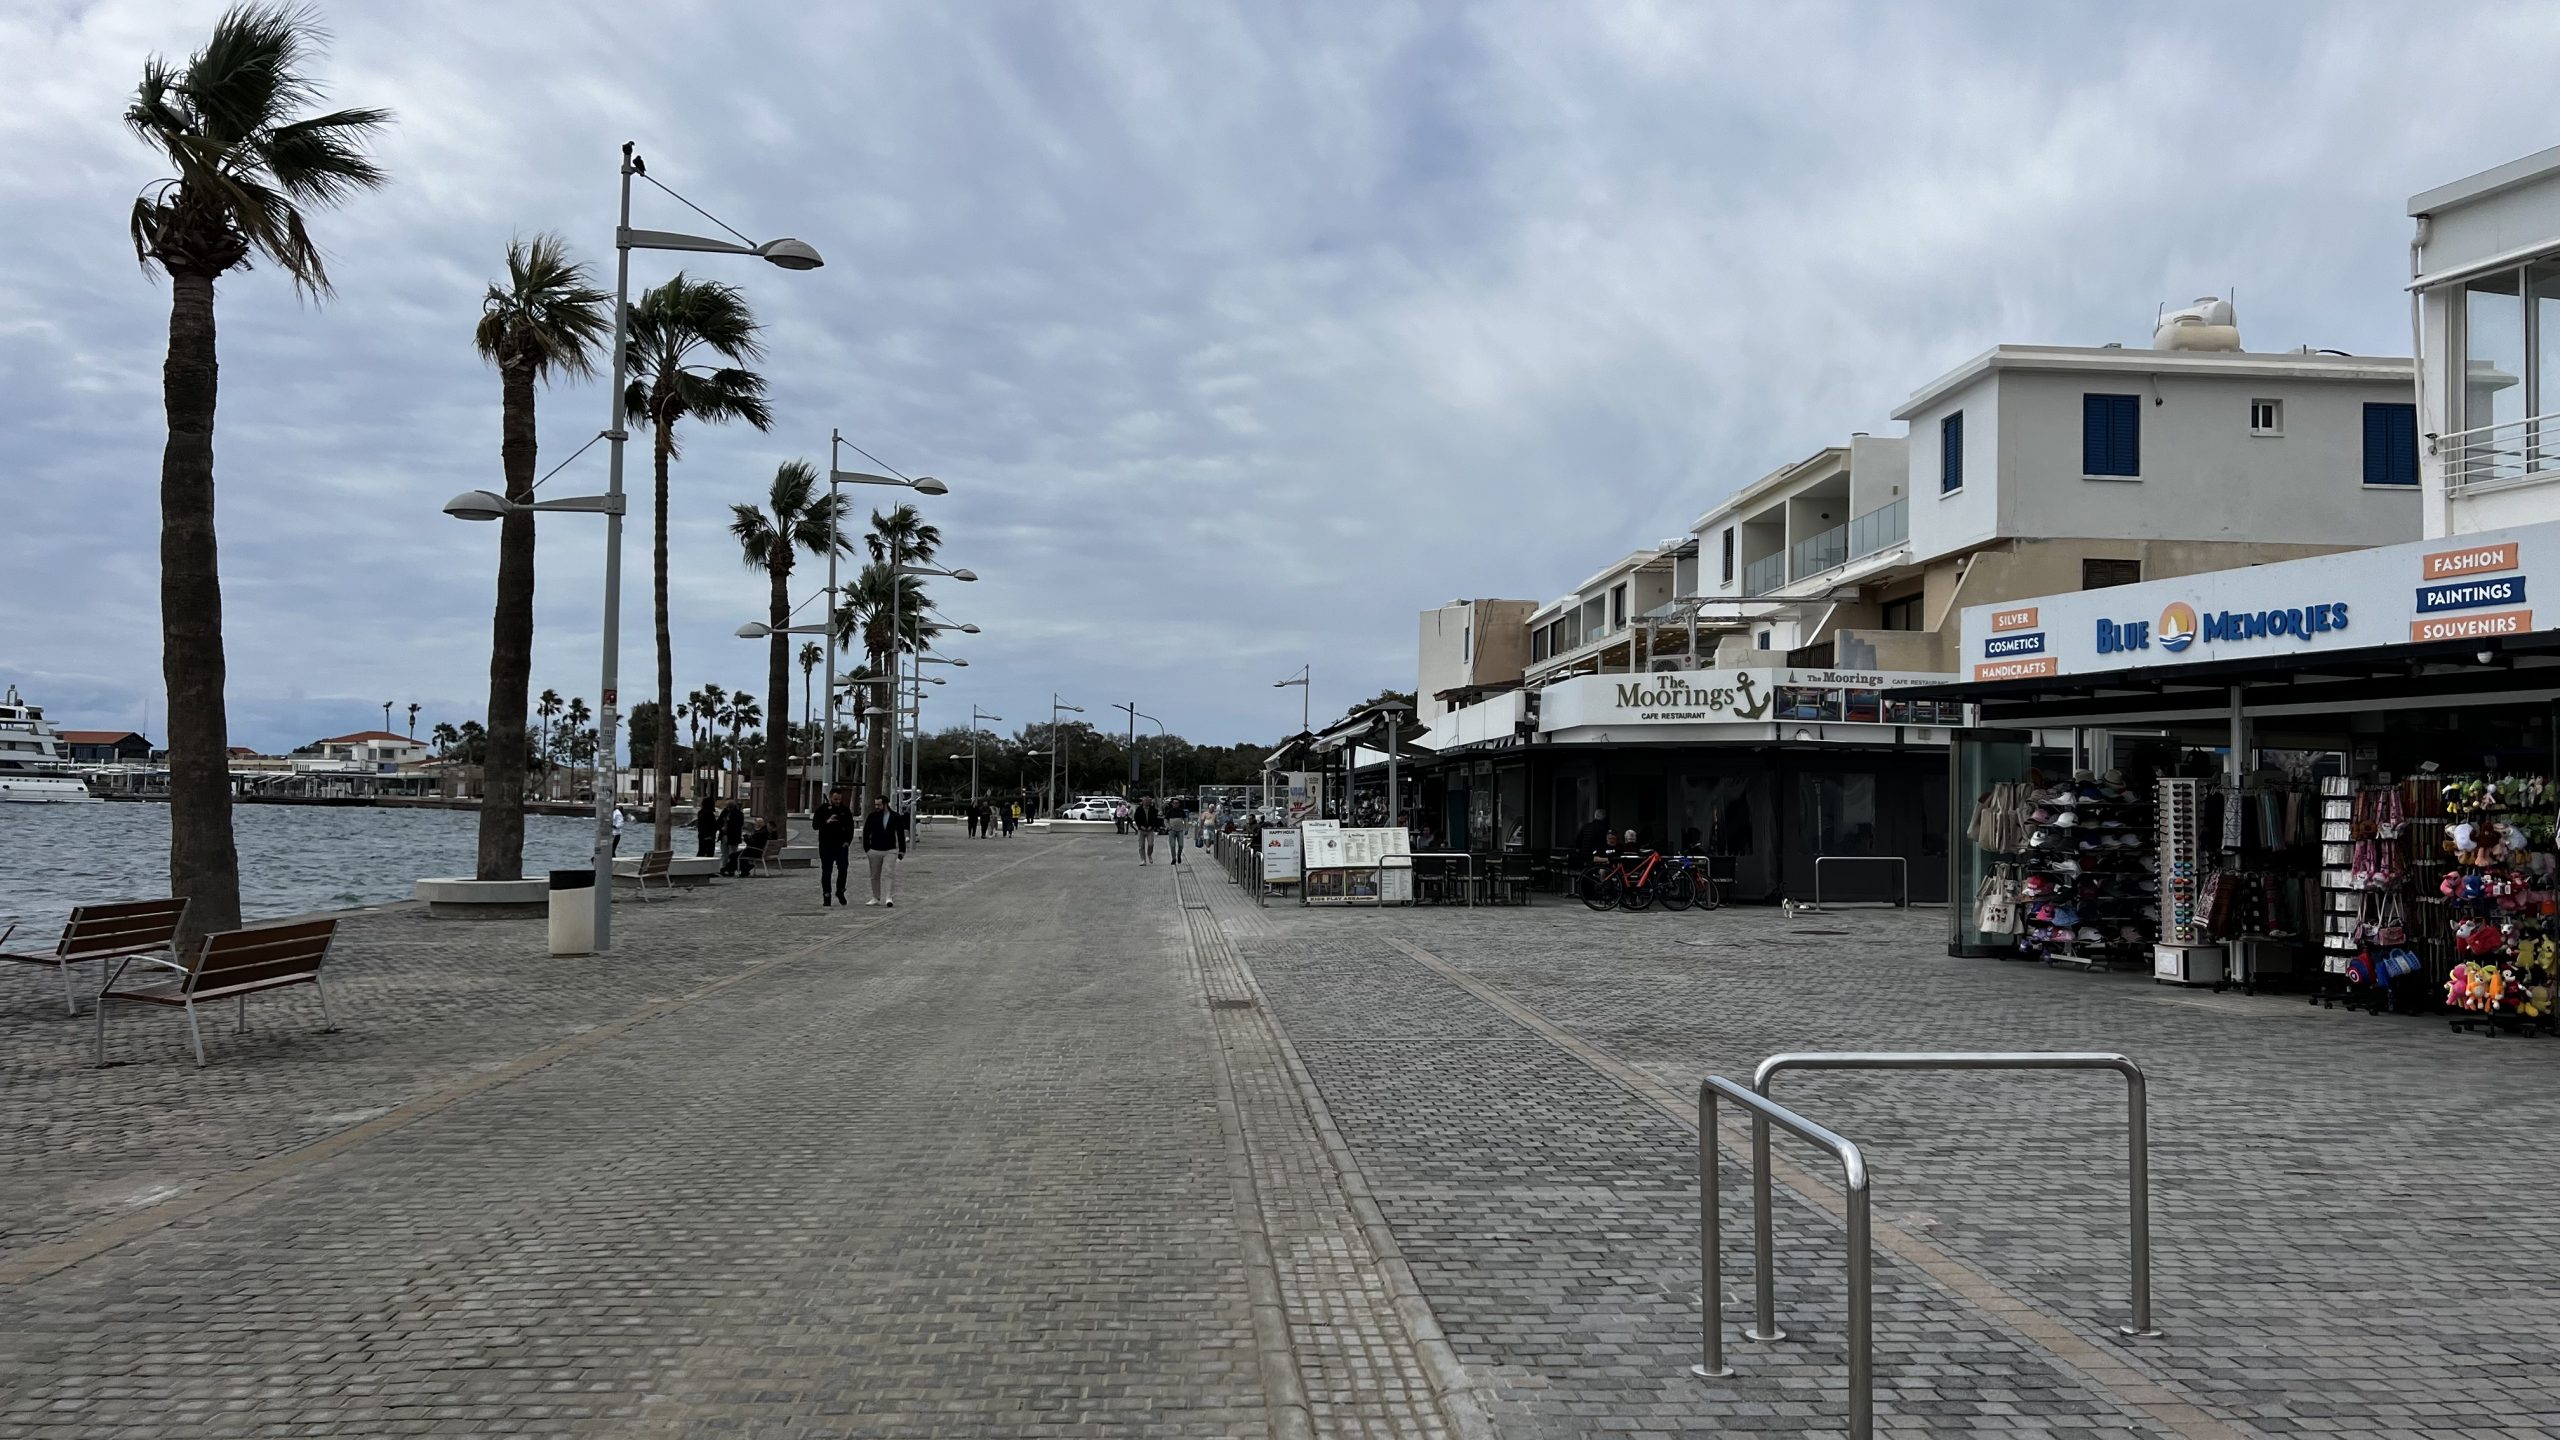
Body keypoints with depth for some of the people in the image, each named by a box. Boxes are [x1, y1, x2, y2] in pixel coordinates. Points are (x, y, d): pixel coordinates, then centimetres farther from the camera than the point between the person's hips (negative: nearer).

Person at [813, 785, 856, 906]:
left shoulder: (845, 810, 6)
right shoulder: (822, 809, 0)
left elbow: (851, 826, 12)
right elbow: (815, 825, -4)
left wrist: (848, 841, 0)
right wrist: (827, 821, -21)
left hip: (841, 845, 1)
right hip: (826, 845, -1)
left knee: (843, 868, -7)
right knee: (826, 872, 3)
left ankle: (840, 891, 13)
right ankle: (826, 896, 10)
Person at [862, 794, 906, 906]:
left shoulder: (896, 817, 1)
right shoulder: (872, 817, 2)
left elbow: (901, 834, 7)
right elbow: (866, 833, 7)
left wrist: (902, 850, 5)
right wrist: (866, 849, 1)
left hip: (890, 850, -2)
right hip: (874, 850, 2)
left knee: (887, 874, -15)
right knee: (875, 876, 7)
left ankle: (888, 897, -18)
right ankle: (876, 898, 17)